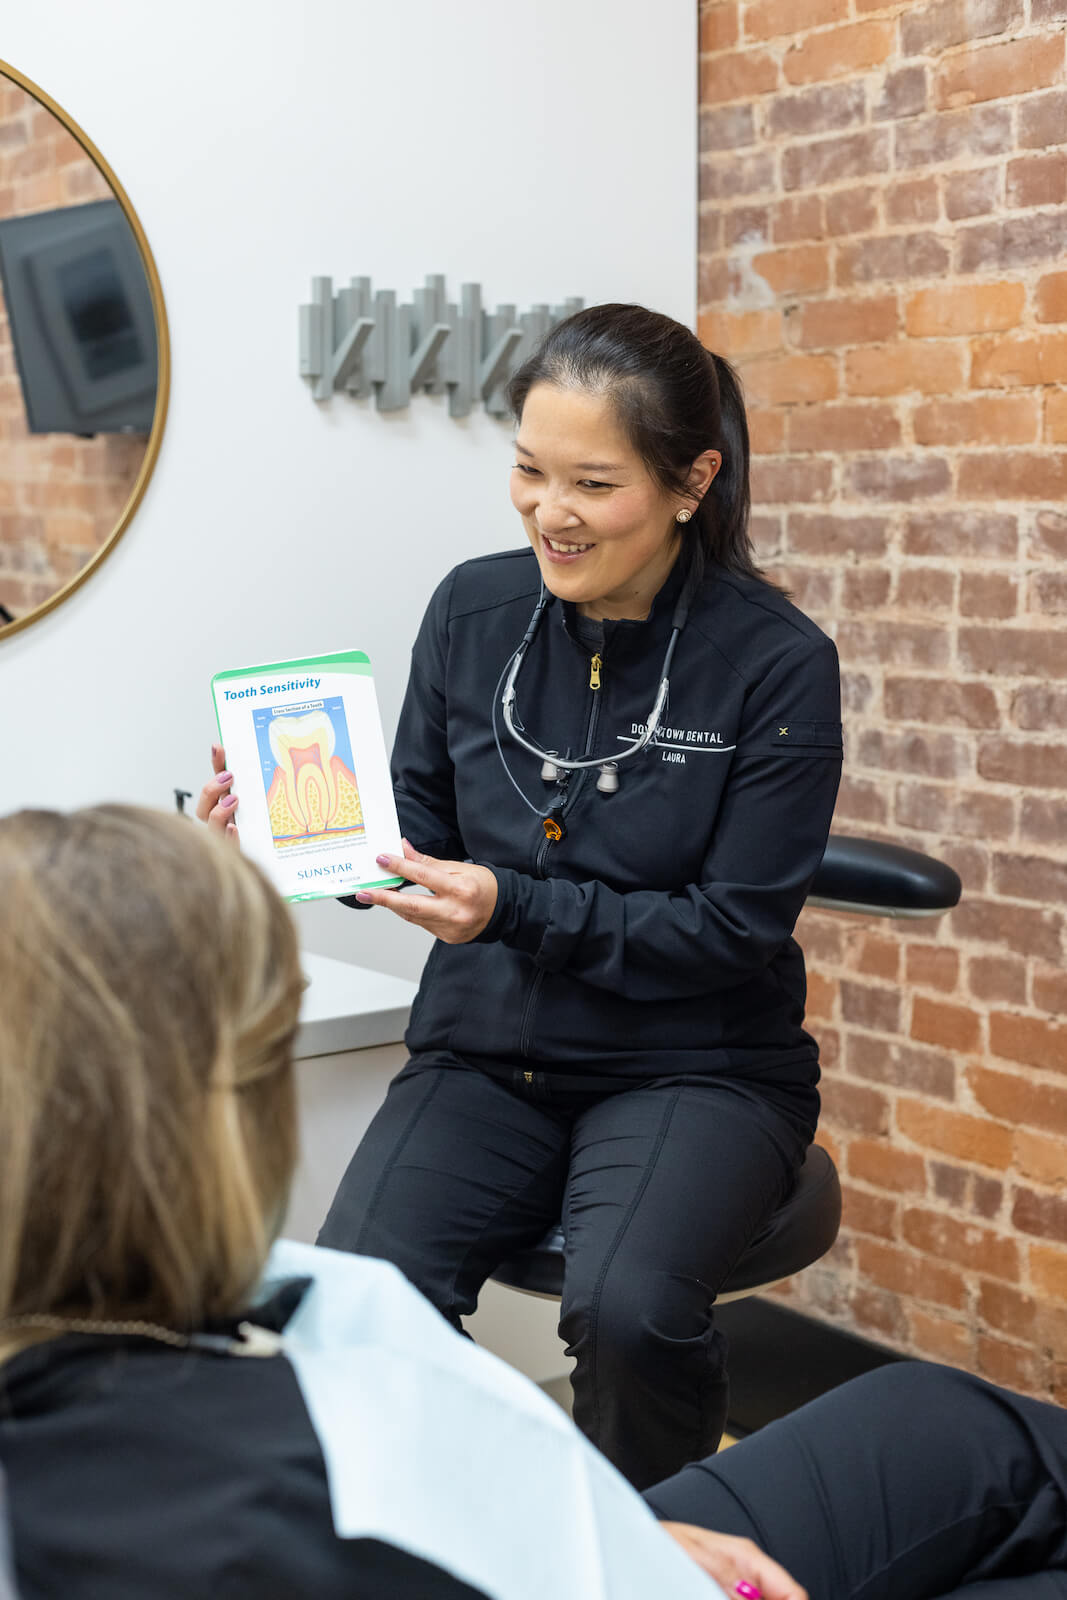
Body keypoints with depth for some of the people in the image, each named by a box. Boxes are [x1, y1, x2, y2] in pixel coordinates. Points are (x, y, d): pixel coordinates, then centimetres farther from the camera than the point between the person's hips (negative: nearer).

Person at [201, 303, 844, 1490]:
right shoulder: (474, 611, 1)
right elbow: (419, 836, 9)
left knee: (625, 1307, -31)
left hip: (691, 1067, -3)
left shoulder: (777, 665, -9)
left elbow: (736, 927, -10)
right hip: (485, 1057, 3)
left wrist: (515, 908, -22)